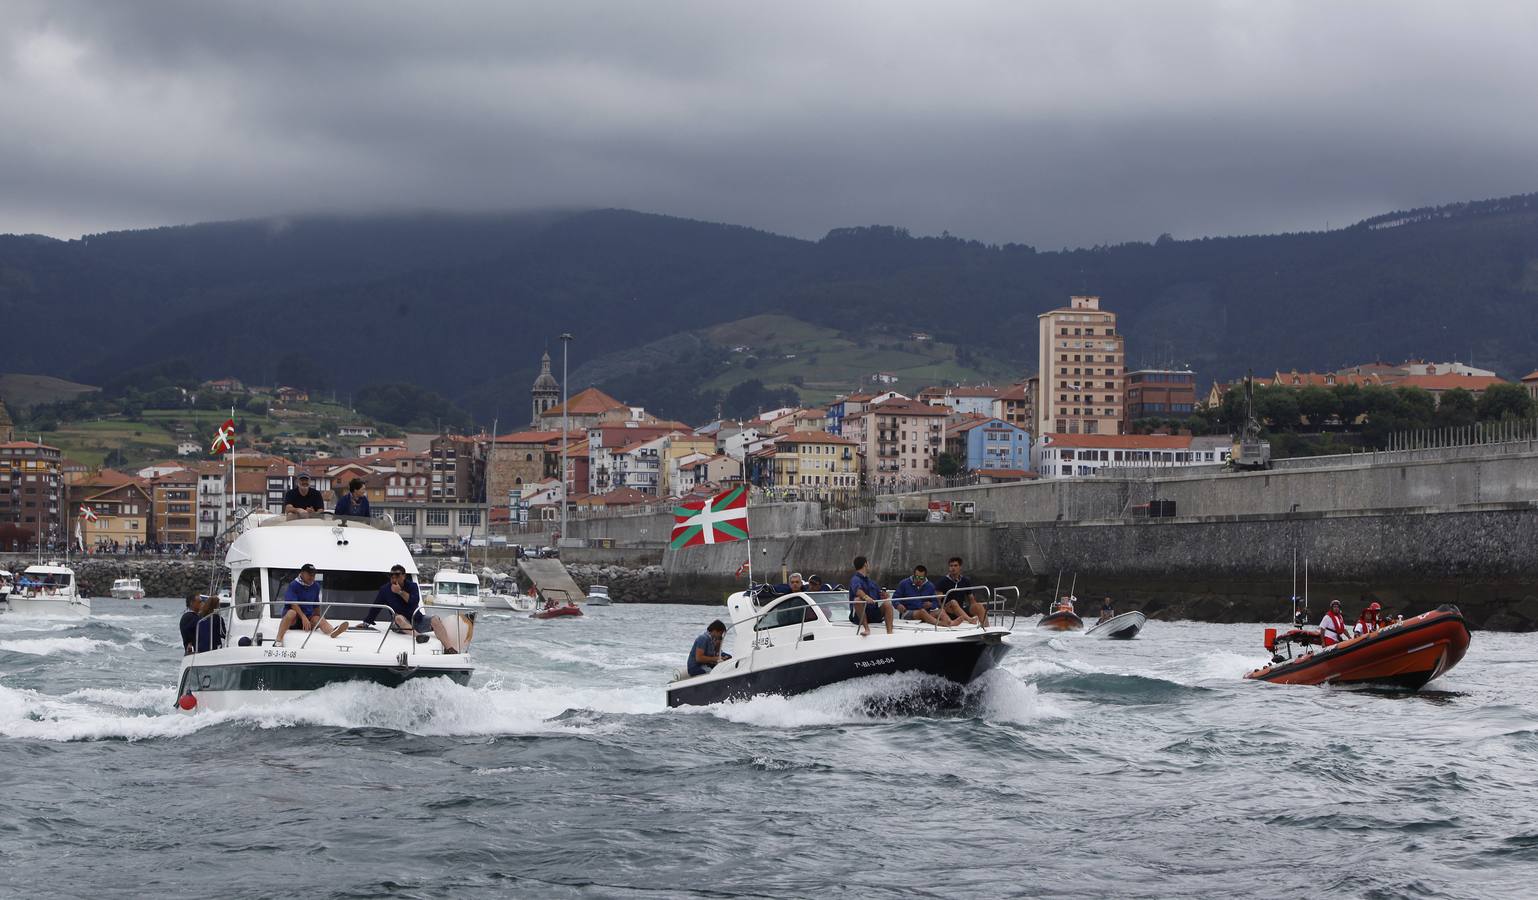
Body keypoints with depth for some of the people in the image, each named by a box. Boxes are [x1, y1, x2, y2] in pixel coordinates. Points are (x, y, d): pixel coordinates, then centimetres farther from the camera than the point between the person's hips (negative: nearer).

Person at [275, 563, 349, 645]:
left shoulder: (316, 586, 12)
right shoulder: (293, 585, -7)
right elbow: (293, 604, -19)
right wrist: (303, 617, -30)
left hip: (309, 616, 5)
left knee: (319, 619, -24)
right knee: (291, 613, -36)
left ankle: (333, 632, -60)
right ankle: (278, 640, -53)